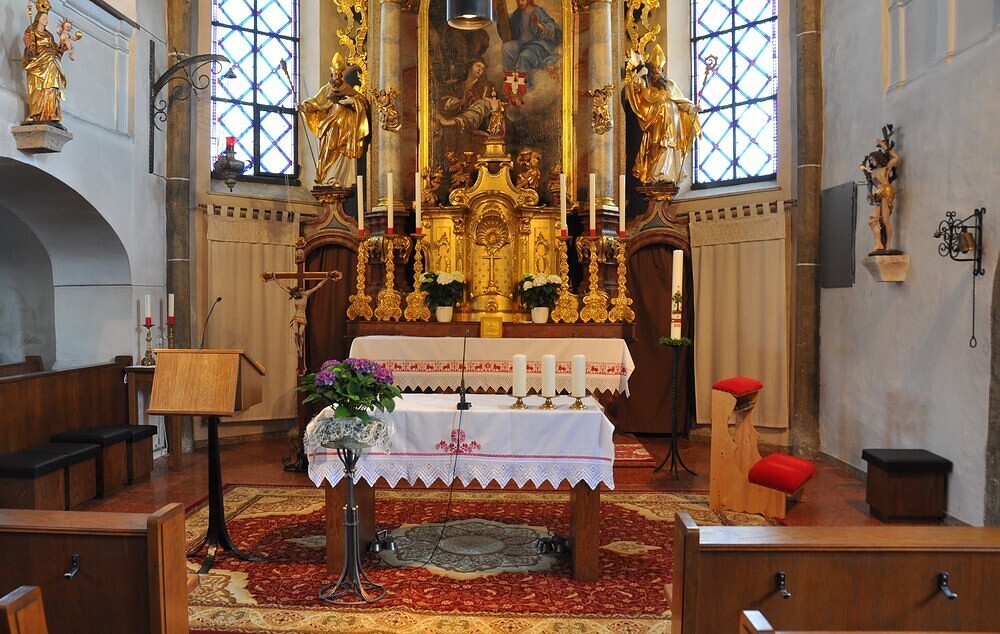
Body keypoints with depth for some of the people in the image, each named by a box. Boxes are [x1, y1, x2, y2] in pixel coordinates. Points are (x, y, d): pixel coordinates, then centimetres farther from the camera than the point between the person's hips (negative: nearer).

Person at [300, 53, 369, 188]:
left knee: (343, 152, -10)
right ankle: (330, 180, -4)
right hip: (331, 125, 1)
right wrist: (305, 106, -12)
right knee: (330, 152, -4)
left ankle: (339, 180, -11)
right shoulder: (326, 89, 13)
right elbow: (315, 103, 7)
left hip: (345, 125, -1)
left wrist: (352, 101, -16)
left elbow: (362, 100, 3)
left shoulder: (348, 89, 9)